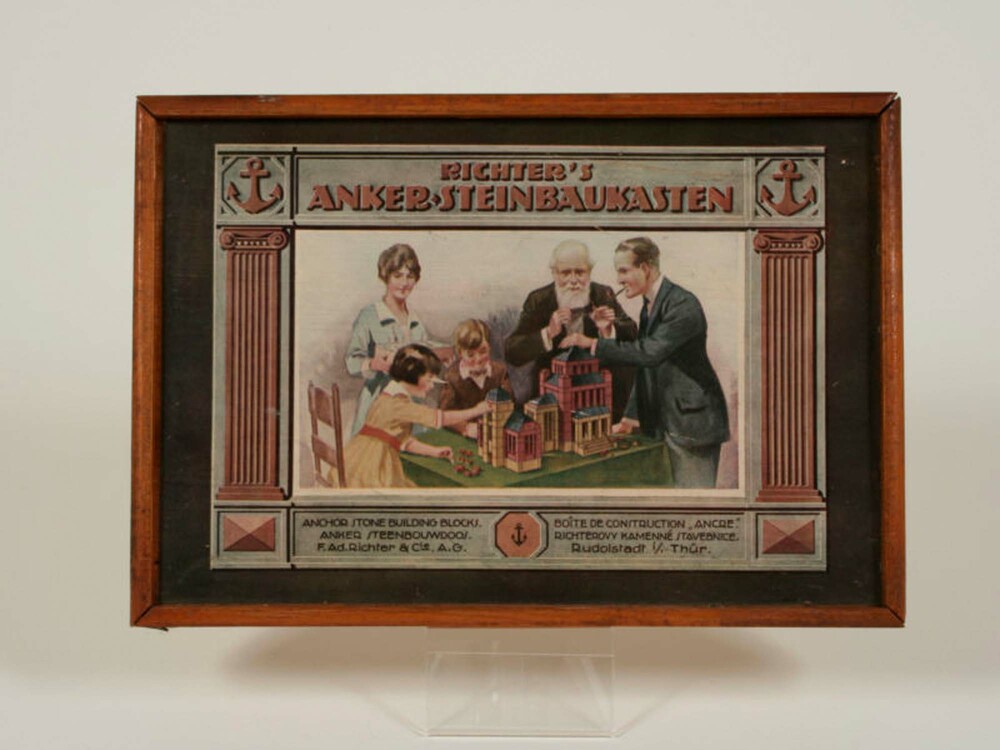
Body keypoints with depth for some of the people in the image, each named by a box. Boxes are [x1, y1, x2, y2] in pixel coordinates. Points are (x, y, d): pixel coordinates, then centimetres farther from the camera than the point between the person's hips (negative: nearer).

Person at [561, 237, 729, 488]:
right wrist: (631, 417, 14)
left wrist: (594, 343, -26)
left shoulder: (683, 304, -18)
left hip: (695, 419, -9)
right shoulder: (649, 306, 12)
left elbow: (651, 352, -29)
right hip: (671, 420, 9)